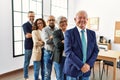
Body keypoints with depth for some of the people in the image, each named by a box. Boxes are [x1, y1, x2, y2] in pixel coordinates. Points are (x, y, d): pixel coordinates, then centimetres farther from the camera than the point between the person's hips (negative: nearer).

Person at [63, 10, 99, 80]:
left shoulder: (92, 33, 5)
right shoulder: (69, 33, -8)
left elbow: (96, 50, 4)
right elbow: (68, 52, -15)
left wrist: (89, 64, -9)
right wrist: (81, 65, -18)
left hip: (86, 69, 4)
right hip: (72, 69, -3)